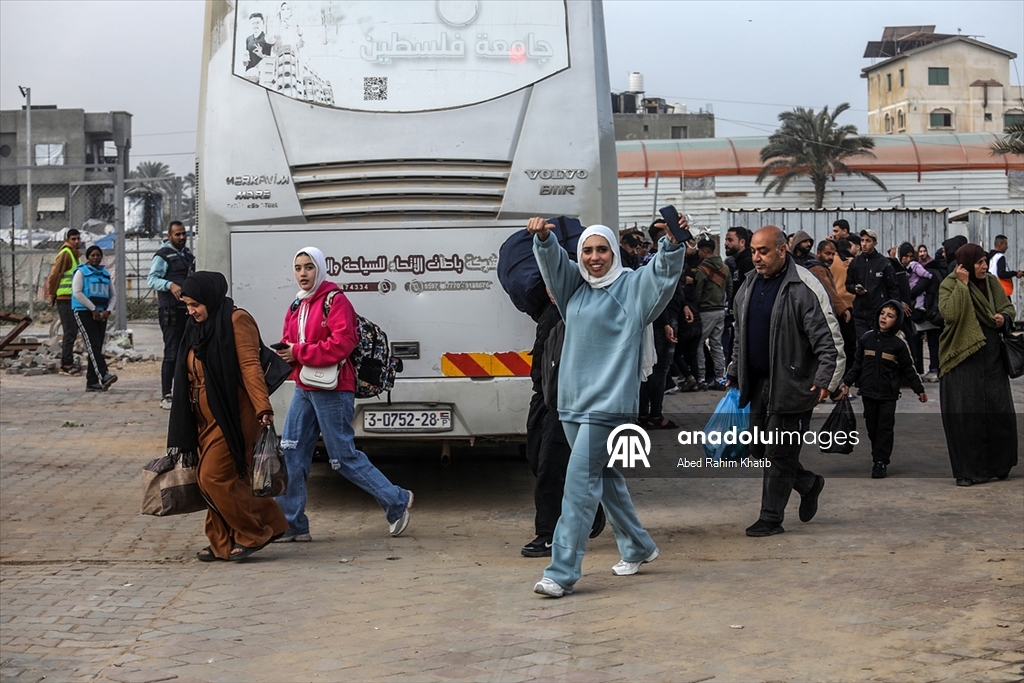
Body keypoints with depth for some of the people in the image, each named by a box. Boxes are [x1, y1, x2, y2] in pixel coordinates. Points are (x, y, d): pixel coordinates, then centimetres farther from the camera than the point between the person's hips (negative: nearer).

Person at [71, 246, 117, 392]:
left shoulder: (105, 274, 17)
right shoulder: (81, 272, 1)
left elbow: (112, 295, 17)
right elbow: (77, 292, -10)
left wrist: (107, 310, -1)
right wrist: (93, 309, -14)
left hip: (101, 315, 6)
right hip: (84, 312, -6)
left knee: (97, 347, 4)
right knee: (94, 345, -17)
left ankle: (92, 382, 6)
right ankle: (103, 375, -32)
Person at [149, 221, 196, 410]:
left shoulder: (188, 253, 16)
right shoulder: (163, 255, -8)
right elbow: (151, 279, -17)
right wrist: (170, 285, -31)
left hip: (187, 309, 8)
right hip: (170, 311, -8)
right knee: (171, 354, -9)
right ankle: (166, 396, -5)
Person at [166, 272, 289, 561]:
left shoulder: (236, 321, -10)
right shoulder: (197, 327, 16)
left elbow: (250, 366, -19)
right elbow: (189, 375, 22)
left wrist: (262, 407, -29)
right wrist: (182, 434, 23)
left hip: (232, 416, -9)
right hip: (205, 418, 9)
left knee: (215, 478, -11)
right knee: (215, 479, 8)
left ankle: (256, 532, 0)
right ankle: (224, 544, 15)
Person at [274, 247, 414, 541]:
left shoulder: (335, 300, -12)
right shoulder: (297, 306, 14)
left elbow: (342, 344, -22)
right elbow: (289, 343, 18)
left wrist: (299, 352, -20)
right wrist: (285, 352, -6)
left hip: (332, 391, -8)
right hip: (304, 389, 8)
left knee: (343, 457, -3)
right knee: (291, 453, 2)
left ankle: (397, 501, 13)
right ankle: (292, 524, 8)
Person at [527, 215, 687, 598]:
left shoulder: (633, 287, -2)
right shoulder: (574, 286, 14)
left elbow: (665, 272, -15)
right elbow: (552, 260, 2)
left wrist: (672, 243, -33)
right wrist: (543, 237, -18)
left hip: (610, 404, -7)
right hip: (573, 401, 7)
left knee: (580, 482, -12)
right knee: (606, 479, 18)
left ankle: (562, 572, -11)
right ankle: (638, 548, 35)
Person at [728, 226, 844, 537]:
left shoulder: (804, 288, -15)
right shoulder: (749, 286, 10)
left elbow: (829, 339, -16)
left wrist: (826, 379, -24)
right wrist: (735, 374, 22)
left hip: (791, 384, -8)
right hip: (758, 383, 8)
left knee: (779, 452, -2)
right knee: (759, 450, 13)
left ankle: (771, 518, 10)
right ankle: (808, 483, 35)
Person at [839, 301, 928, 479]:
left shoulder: (899, 343, -3)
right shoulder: (866, 338, 3)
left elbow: (908, 369, 3)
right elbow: (857, 364, 10)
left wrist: (919, 389, 2)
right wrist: (847, 382, 5)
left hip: (888, 394, -3)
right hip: (868, 391, 3)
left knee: (885, 427, -2)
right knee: (872, 427, 8)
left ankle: (881, 462, 2)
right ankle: (879, 456, 20)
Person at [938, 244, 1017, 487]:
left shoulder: (992, 282, 7)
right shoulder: (949, 285, -7)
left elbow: (1008, 307, 18)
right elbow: (950, 313, -24)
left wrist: (1004, 317, -3)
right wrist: (962, 284, -21)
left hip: (992, 357, 5)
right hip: (963, 357, -4)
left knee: (1000, 410, 4)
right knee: (965, 413, -3)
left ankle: (998, 465, 19)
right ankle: (968, 471, 5)